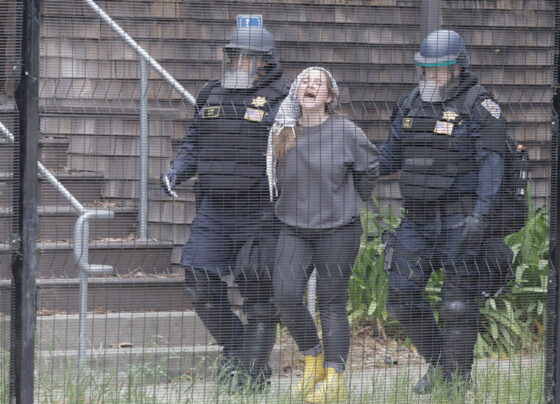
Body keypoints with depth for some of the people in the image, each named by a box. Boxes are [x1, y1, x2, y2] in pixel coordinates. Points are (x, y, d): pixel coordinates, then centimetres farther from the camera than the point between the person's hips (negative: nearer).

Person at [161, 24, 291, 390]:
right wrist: (177, 172, 5)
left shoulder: (280, 99, -5)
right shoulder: (212, 96, 13)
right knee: (199, 280, 1)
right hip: (214, 210, 6)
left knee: (259, 292, 0)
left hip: (259, 213, -6)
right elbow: (194, 143, 21)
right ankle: (234, 346, 21)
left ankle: (254, 368, 9)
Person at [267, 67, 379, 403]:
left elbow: (370, 167, 10)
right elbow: (274, 178, 20)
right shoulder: (282, 133, 2)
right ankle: (313, 361, 12)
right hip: (293, 228, 3)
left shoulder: (346, 132, -6)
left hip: (338, 229, -3)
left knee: (332, 303, -1)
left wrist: (353, 201, 14)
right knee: (286, 295, -10)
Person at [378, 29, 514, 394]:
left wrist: (482, 215, -24)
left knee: (458, 303, -5)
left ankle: (458, 377, 3)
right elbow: (391, 156, 20)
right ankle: (439, 363, 19)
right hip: (418, 218, 6)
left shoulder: (479, 105, -7)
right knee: (403, 296, 3)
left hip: (461, 218, -6)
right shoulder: (412, 104, 12)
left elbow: (492, 165, -13)